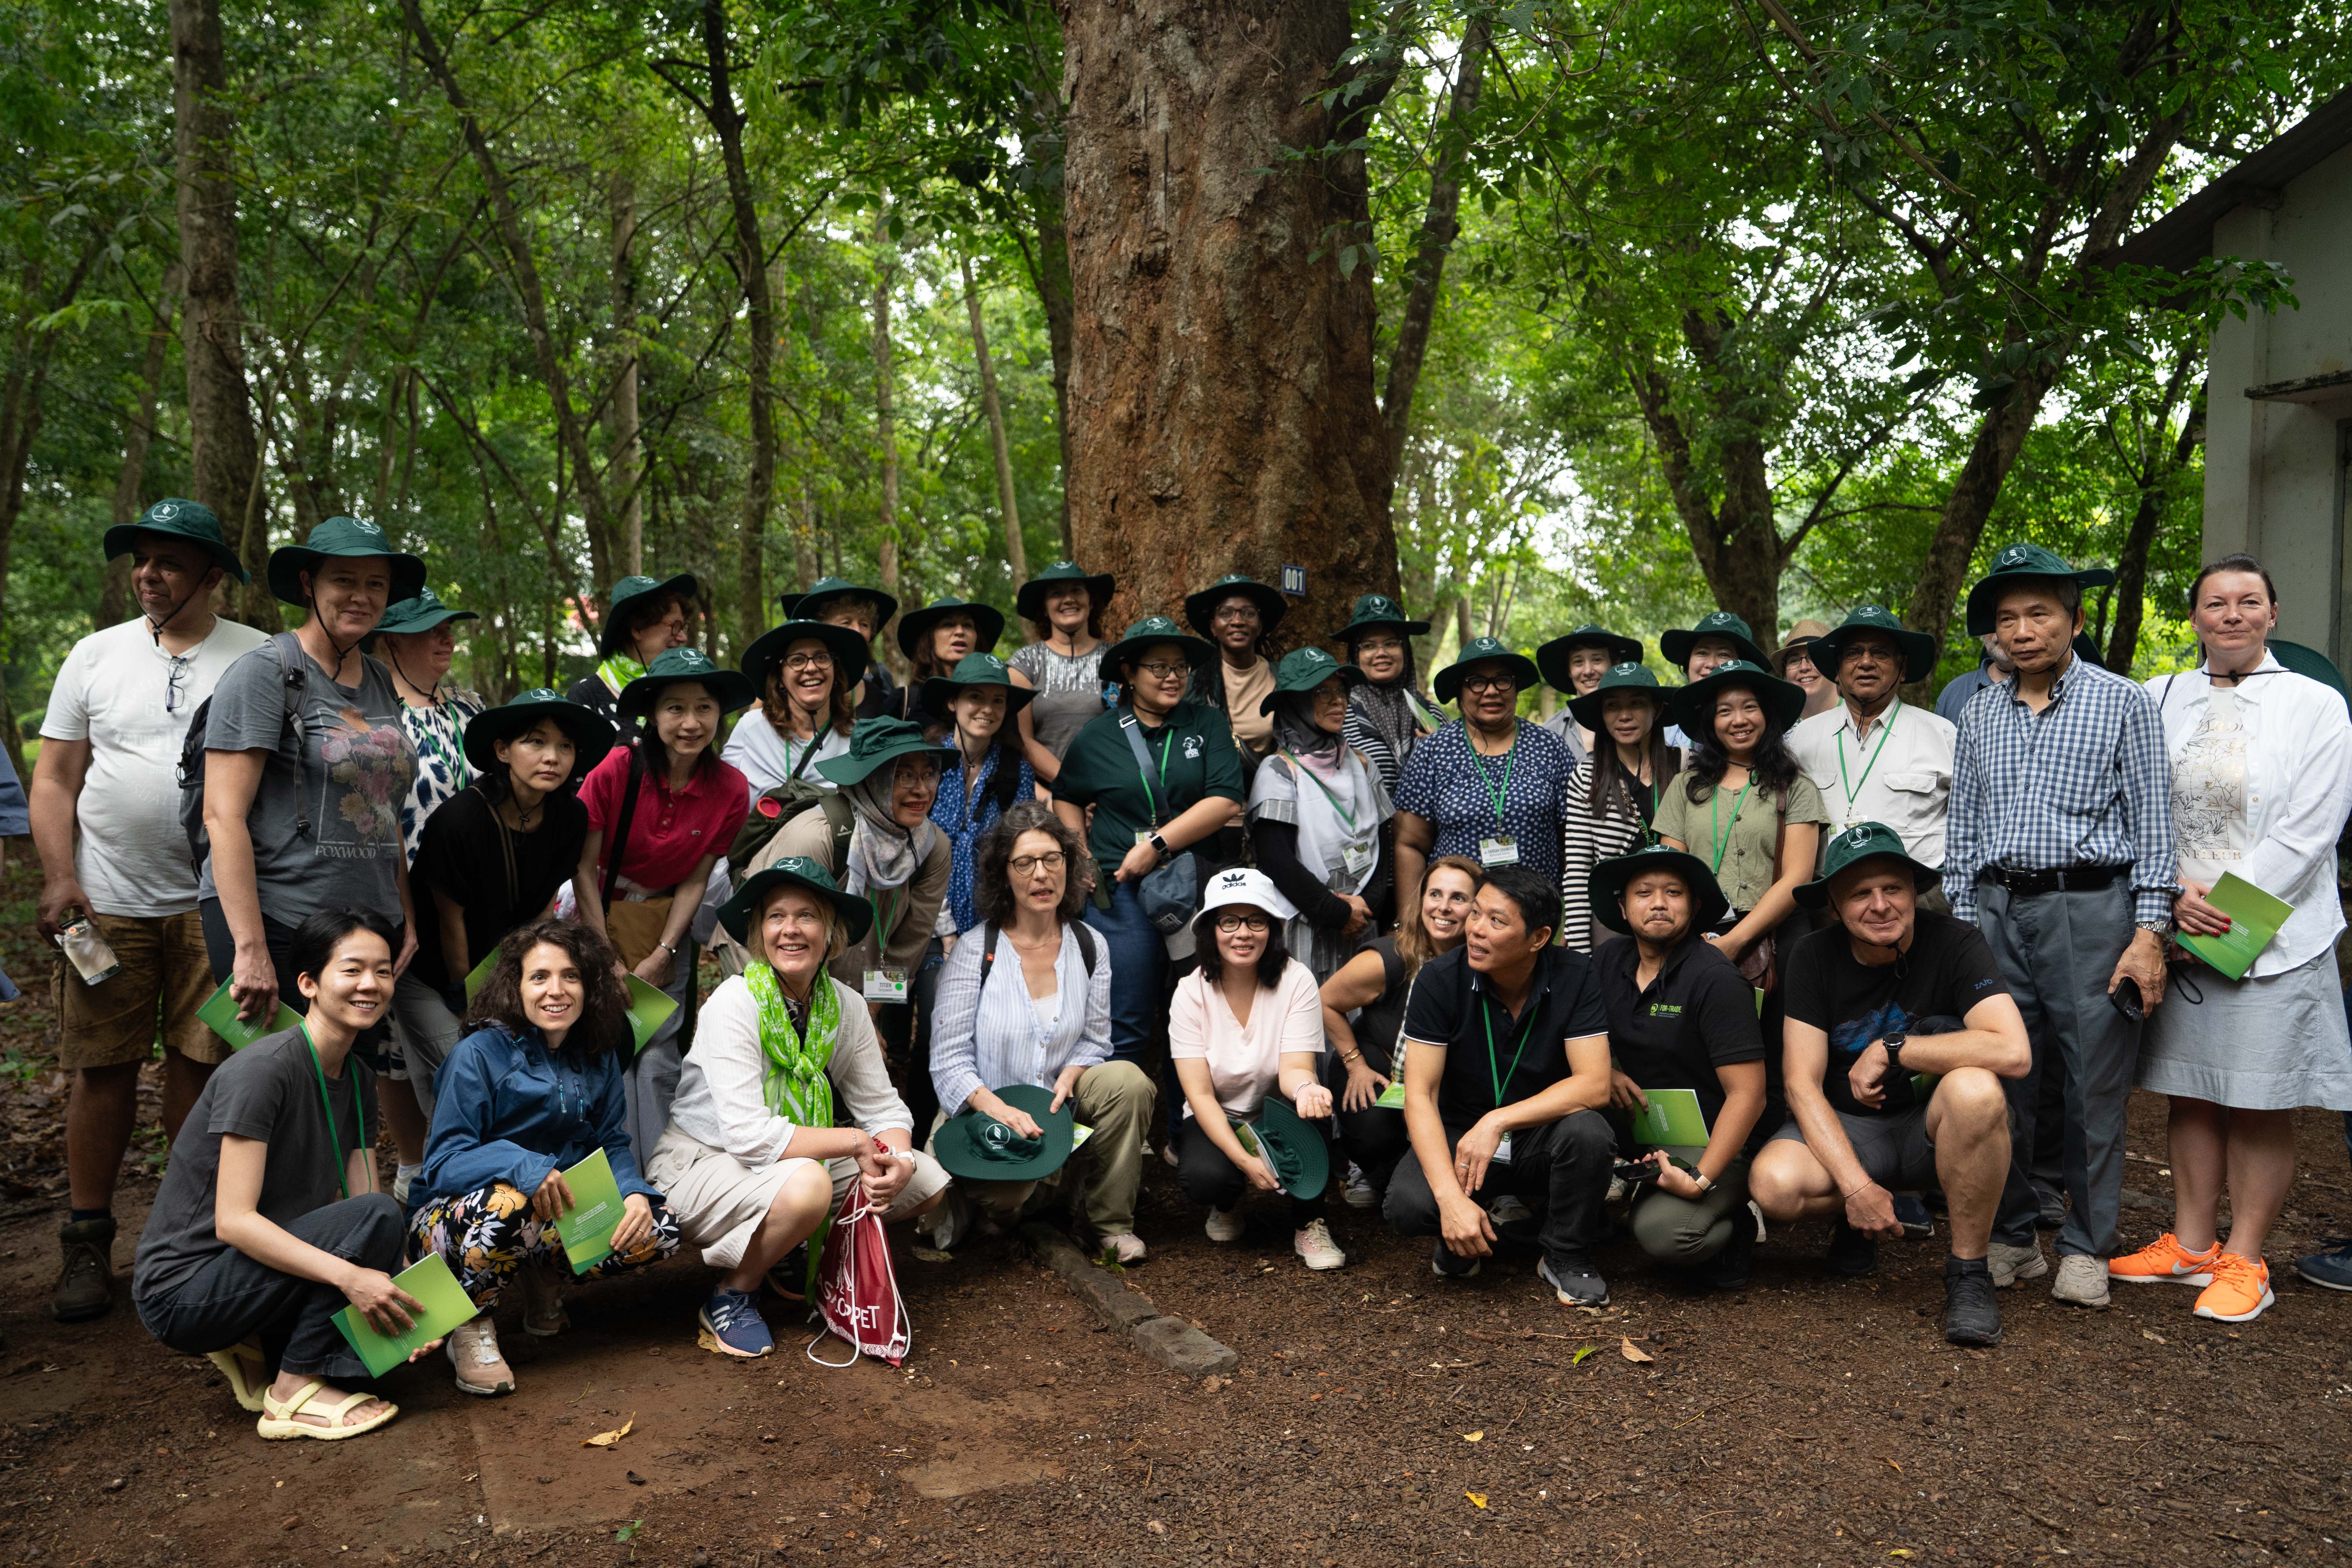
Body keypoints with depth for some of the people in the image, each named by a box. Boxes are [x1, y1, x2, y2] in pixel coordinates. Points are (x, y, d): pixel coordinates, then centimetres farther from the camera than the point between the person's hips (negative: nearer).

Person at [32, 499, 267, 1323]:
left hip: (215, 904, -1)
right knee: (102, 1068, 3)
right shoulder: (97, 654, 8)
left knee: (200, 1066, 3)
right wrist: (59, 877, -4)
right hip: (107, 902, 1)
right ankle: (86, 1242, 15)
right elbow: (54, 780, 8)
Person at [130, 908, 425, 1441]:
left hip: (262, 1264, 8)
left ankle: (256, 1351, 7)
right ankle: (295, 1391, -13)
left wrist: (407, 1304, -16)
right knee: (377, 1216, -25)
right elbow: (233, 1220, -26)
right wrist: (347, 1274, -36)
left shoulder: (358, 1080, 5)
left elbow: (359, 1202, 0)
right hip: (182, 1291, -8)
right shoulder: (264, 1070, -21)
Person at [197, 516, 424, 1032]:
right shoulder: (266, 672, -7)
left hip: (371, 929, 6)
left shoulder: (381, 683, 14)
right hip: (277, 927, -6)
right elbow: (223, 815, -14)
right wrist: (251, 948, -20)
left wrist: (406, 914, 12)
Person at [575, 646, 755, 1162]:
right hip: (602, 914, -2)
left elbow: (695, 880, -3)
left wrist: (661, 956, -8)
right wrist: (609, 963, -11)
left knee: (658, 1056, 0)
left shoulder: (731, 790, -10)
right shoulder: (616, 770, -20)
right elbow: (584, 868, -12)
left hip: (666, 923, 2)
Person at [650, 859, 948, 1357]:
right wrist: (855, 1142, -24)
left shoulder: (844, 1006, -3)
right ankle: (732, 1295, -7)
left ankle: (800, 1253, 13)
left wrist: (897, 1159, -24)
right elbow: (748, 1135, -29)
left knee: (925, 1181, -6)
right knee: (806, 1184, -37)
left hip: (795, 1162, 7)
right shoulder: (735, 1003, -21)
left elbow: (882, 1106, -1)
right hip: (698, 1163, -6)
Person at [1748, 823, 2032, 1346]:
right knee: (1774, 1185, -29)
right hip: (1846, 1127, 2)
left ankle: (1968, 1273, -15)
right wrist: (1856, 1186, -23)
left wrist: (1891, 1049, -23)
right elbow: (1802, 1084, -11)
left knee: (1974, 1089, -36)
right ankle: (1855, 1224, 9)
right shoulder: (1814, 958, -8)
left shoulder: (1953, 944, -15)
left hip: (1930, 1126, -1)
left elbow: (2014, 1053, -30)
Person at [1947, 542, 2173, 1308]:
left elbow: (2153, 824, 0)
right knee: (2001, 1081, 5)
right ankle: (2012, 1238, 19)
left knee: (2097, 1086, 1)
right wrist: (1962, 928, 9)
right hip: (1998, 912, 3)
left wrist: (2149, 933, -7)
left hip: (2091, 908, -3)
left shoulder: (2124, 704, 4)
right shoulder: (1979, 713, 14)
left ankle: (2087, 1247, 15)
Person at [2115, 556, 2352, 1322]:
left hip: (2271, 937, -3)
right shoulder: (2160, 700, 9)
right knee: (2191, 1094, 10)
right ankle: (2191, 1244, 21)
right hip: (2178, 934, 3)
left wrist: (2224, 906, -13)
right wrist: (2177, 899, -8)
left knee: (2260, 1107, 2)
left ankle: (2244, 1262, 12)